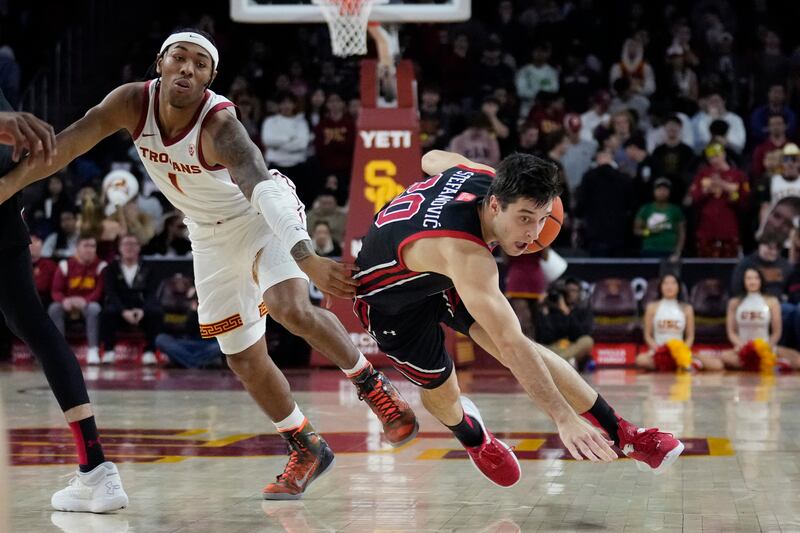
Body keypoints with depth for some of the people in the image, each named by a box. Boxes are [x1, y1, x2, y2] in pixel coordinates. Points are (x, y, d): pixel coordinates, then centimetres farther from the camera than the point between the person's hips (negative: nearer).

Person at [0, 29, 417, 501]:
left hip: (265, 216, -6)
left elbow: (262, 188, -51)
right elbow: (69, 144, -16)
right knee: (243, 357, 6)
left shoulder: (219, 124, -35)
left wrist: (306, 258, -65)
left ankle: (371, 382, -8)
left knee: (290, 307, -32)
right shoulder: (133, 102, -18)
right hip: (211, 234, 6)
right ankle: (307, 449, 24)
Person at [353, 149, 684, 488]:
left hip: (441, 277, 6)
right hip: (389, 301, -6)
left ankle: (623, 434, -10)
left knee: (520, 349, -10)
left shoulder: (486, 177, -23)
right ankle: (475, 440, 40)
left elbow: (431, 159, 1)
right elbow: (511, 346, -50)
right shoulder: (467, 255, -46)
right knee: (441, 391, 2)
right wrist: (564, 418, -52)